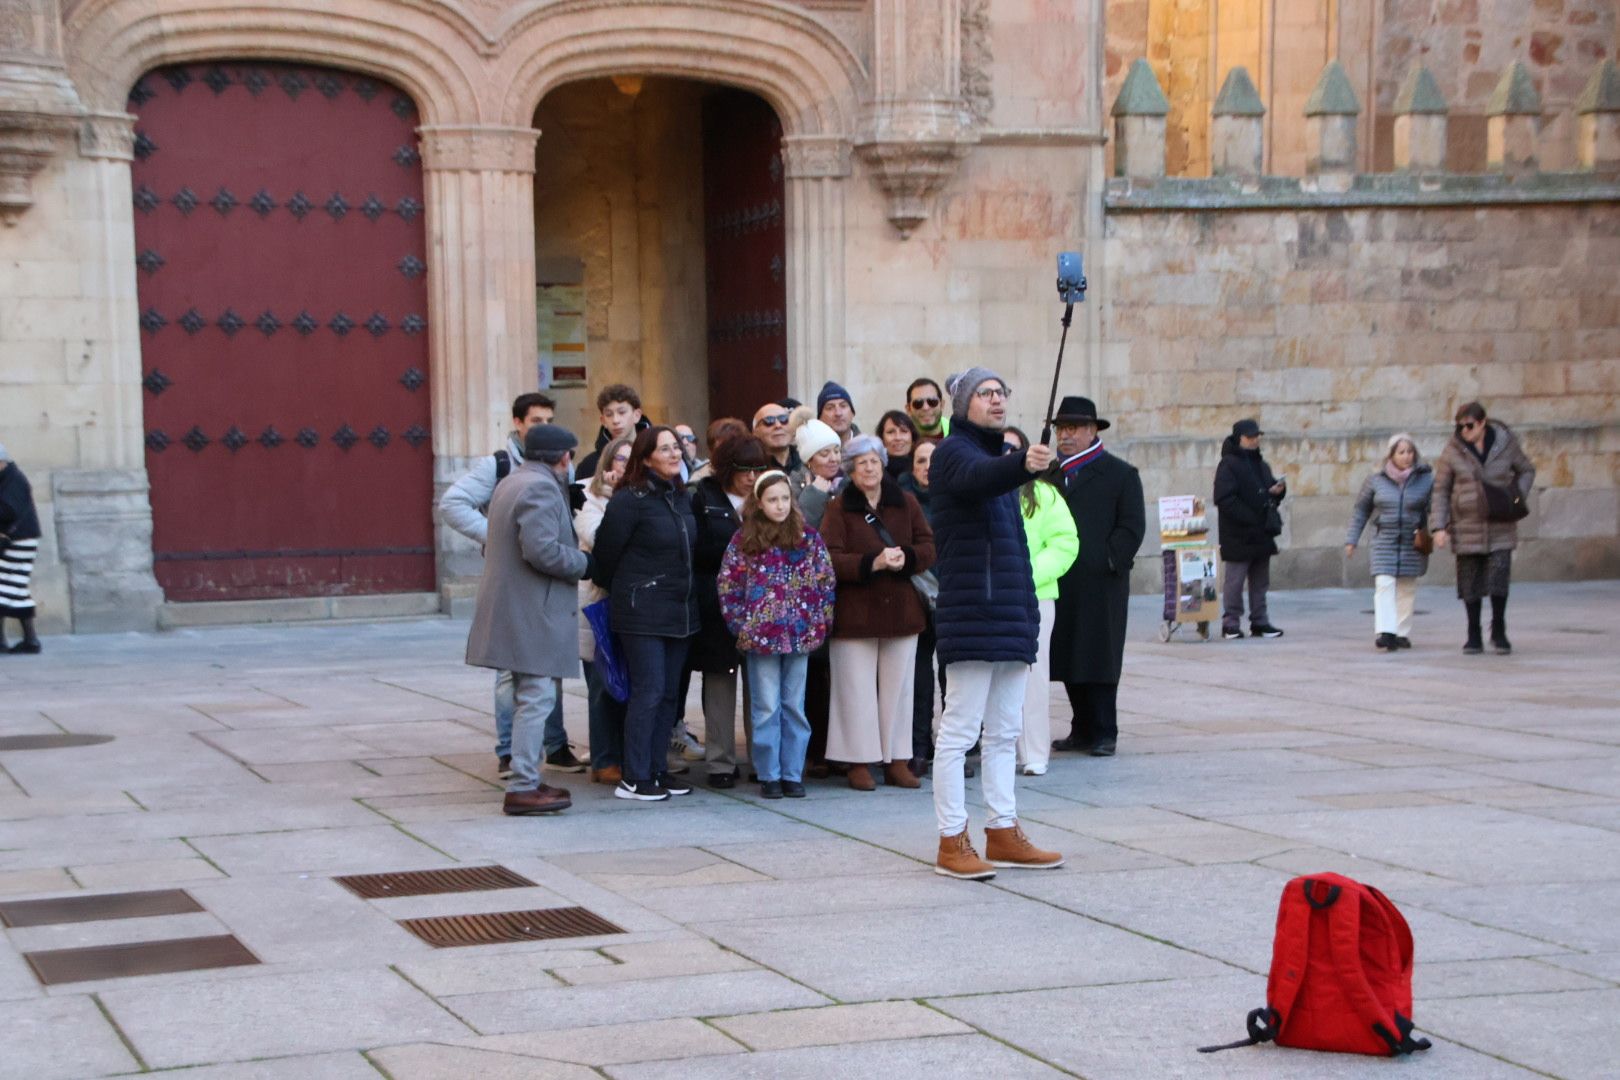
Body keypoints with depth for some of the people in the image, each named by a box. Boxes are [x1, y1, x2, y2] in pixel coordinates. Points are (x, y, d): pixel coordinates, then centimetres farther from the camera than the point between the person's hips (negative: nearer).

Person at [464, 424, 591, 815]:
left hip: (512, 613, 11)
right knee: (537, 699, -8)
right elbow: (541, 550, -26)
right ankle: (522, 789, -7)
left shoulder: (511, 483, 17)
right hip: (534, 616, -11)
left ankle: (527, 779, 24)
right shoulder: (541, 489, -16)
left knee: (529, 698, 18)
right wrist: (583, 563, -11)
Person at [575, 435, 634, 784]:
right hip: (598, 601, -4)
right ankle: (605, 762, 6)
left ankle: (626, 758, 13)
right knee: (604, 684, -1)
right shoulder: (589, 496, 0)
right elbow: (593, 536, -17)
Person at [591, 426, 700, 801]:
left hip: (679, 610, 7)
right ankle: (634, 779, -2)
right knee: (648, 692, -8)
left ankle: (657, 769, 17)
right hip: (642, 611, -7)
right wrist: (620, 594, 6)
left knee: (669, 693, 9)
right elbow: (606, 553, -7)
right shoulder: (630, 500, -12)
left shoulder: (682, 496, 11)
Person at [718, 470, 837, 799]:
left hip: (800, 636, 2)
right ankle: (769, 775, 8)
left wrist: (820, 624, 1)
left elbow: (825, 583, 7)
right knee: (767, 709, 2)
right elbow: (728, 585, 1)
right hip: (760, 637, -2)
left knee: (794, 707, 7)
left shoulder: (809, 538, 4)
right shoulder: (744, 541, 0)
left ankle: (792, 774, 13)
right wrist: (742, 625, -4)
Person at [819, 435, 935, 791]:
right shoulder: (838, 508, -2)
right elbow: (830, 559, -12)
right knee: (857, 690, 0)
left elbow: (929, 546, 6)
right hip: (855, 611, -3)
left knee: (898, 687, 7)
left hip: (901, 610, 3)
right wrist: (873, 563, -22)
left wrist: (905, 558, -14)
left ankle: (897, 760, 14)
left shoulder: (905, 504, 8)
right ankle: (859, 762, 5)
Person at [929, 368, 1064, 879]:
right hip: (972, 611, -9)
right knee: (959, 731, -5)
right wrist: (1023, 465, -53)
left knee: (1004, 731, 14)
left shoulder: (1002, 455, 20)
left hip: (1011, 613, 9)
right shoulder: (955, 452, -8)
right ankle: (952, 842, -2)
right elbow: (979, 477, -33)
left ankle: (1003, 833, 21)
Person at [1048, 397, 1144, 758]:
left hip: (1100, 585, -5)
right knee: (1068, 659, 7)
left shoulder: (1121, 474, 2)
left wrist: (1108, 562, -12)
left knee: (1099, 659, -3)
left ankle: (1104, 733, 3)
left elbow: (1132, 526, -3)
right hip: (1059, 584, 5)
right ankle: (1082, 730, 15)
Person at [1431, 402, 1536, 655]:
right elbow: (1440, 491, 1)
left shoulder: (1505, 444, -2)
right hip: (1467, 527, 0)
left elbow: (1526, 471, 15)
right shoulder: (1452, 451, -3)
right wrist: (1439, 527, -6)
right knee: (1470, 584, 3)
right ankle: (1474, 637, 15)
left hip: (1499, 527, 0)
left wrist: (1518, 497, -2)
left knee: (1499, 578, -8)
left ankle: (1499, 632, 10)